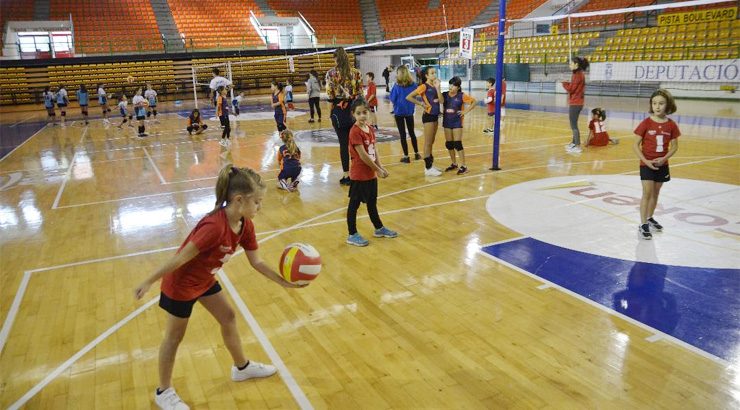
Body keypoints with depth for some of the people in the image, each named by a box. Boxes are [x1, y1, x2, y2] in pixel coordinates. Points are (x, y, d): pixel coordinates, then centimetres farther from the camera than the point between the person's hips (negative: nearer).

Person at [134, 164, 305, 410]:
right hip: (180, 284, -8)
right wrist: (149, 282, -21)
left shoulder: (245, 225, -11)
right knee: (175, 336, 10)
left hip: (205, 280, 8)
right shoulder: (214, 226, -38)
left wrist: (282, 281, -14)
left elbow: (256, 262, -4)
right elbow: (182, 257, -30)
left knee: (228, 318, 17)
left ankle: (242, 367, 39)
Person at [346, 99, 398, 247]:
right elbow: (363, 155, -20)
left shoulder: (370, 129, 6)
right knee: (354, 204, 3)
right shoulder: (355, 132, -18)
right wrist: (377, 170, -15)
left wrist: (381, 167, -2)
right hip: (359, 175, -8)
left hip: (371, 173, 8)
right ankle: (352, 235, 13)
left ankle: (379, 228, 35)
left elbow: (374, 150, 9)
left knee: (372, 202, 21)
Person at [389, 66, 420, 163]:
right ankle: (416, 154, 26)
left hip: (399, 111, -3)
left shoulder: (397, 85, -16)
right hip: (409, 111, 4)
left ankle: (406, 156, 6)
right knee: (412, 133, 18)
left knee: (402, 134, 4)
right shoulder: (413, 84, -5)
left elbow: (392, 98, -9)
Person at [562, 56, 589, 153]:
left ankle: (577, 146, -5)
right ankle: (574, 143, 32)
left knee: (573, 125, -6)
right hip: (577, 102, 10)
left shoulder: (577, 75, -17)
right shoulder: (580, 74, 14)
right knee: (574, 124, 21)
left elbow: (570, 89, -17)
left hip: (575, 103, -10)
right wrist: (567, 83, 2)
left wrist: (564, 83, -2)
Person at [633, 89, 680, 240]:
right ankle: (643, 225, -1)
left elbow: (674, 146, 3)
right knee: (647, 193, -6)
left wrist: (664, 158, -14)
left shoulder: (671, 125, -3)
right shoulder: (646, 123, -11)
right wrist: (645, 161, -17)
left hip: (662, 164, 3)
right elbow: (636, 145, -9)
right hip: (646, 164, -3)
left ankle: (650, 218, 33)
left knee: (655, 193, 15)